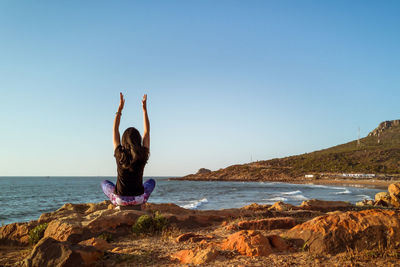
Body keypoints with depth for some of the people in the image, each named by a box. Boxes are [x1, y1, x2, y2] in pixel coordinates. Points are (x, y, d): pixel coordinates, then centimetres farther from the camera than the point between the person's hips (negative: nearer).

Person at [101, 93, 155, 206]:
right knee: (151, 182, 32)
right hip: (138, 199, 0)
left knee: (105, 183, 32)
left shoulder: (120, 154, -10)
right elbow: (147, 131, 3)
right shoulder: (143, 155, -10)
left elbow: (115, 130, 2)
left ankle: (119, 205, 24)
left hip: (120, 200, 0)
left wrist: (120, 109, 6)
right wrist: (144, 109, 7)